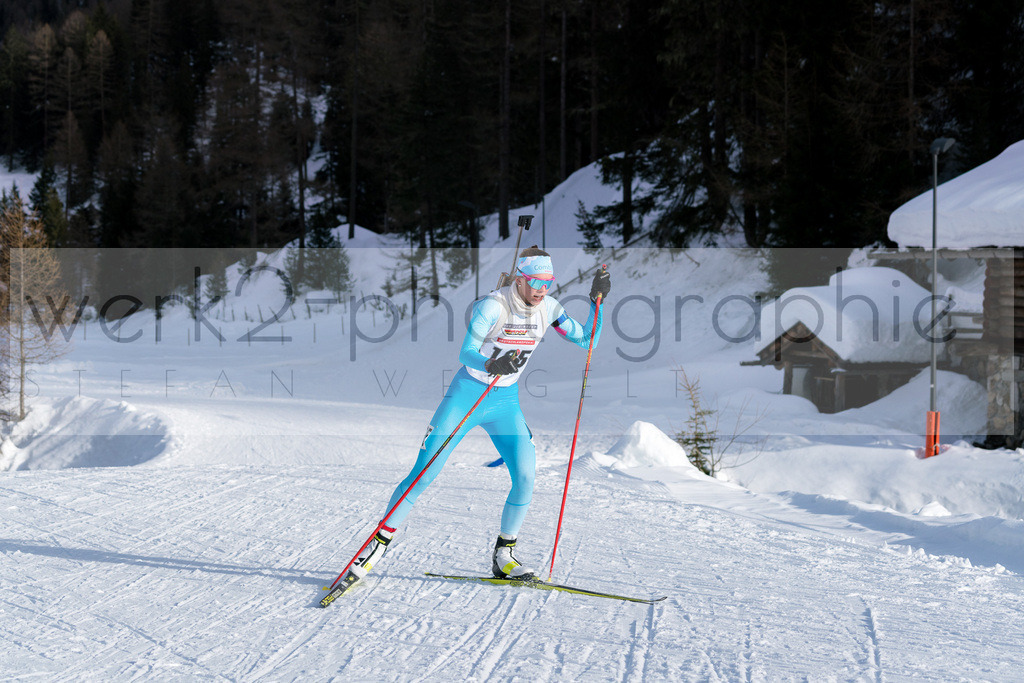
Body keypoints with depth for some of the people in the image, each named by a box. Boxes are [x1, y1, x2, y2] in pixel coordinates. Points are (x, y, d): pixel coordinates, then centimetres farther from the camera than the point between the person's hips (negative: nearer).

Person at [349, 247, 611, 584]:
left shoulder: (547, 308, -3)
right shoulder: (493, 305, -21)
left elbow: (587, 341, 1)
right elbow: (465, 353, -28)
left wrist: (597, 300, -11)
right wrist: (489, 365, -49)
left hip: (506, 402, 4)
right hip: (466, 396, -4)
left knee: (525, 477, -13)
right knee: (423, 475, -5)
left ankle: (503, 556, 3)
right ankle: (380, 542, 10)